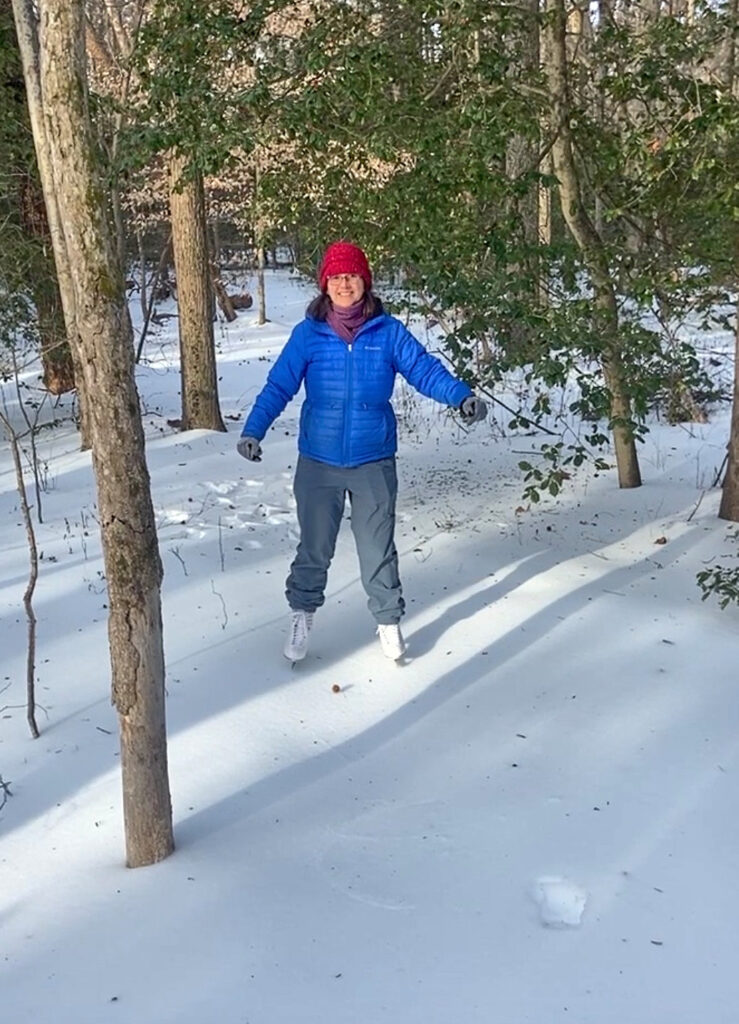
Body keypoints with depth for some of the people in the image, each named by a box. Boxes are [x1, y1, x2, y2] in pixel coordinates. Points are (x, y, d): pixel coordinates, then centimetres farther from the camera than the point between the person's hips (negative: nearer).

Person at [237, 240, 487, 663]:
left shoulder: (388, 332, -4)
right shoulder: (308, 334, -5)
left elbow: (425, 369, -8)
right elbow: (279, 386, -7)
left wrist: (461, 396, -25)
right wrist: (253, 429, -20)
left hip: (374, 463, 0)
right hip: (318, 463, 1)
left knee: (378, 549, 10)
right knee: (315, 547, 13)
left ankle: (389, 621, 29)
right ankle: (302, 615, 35)